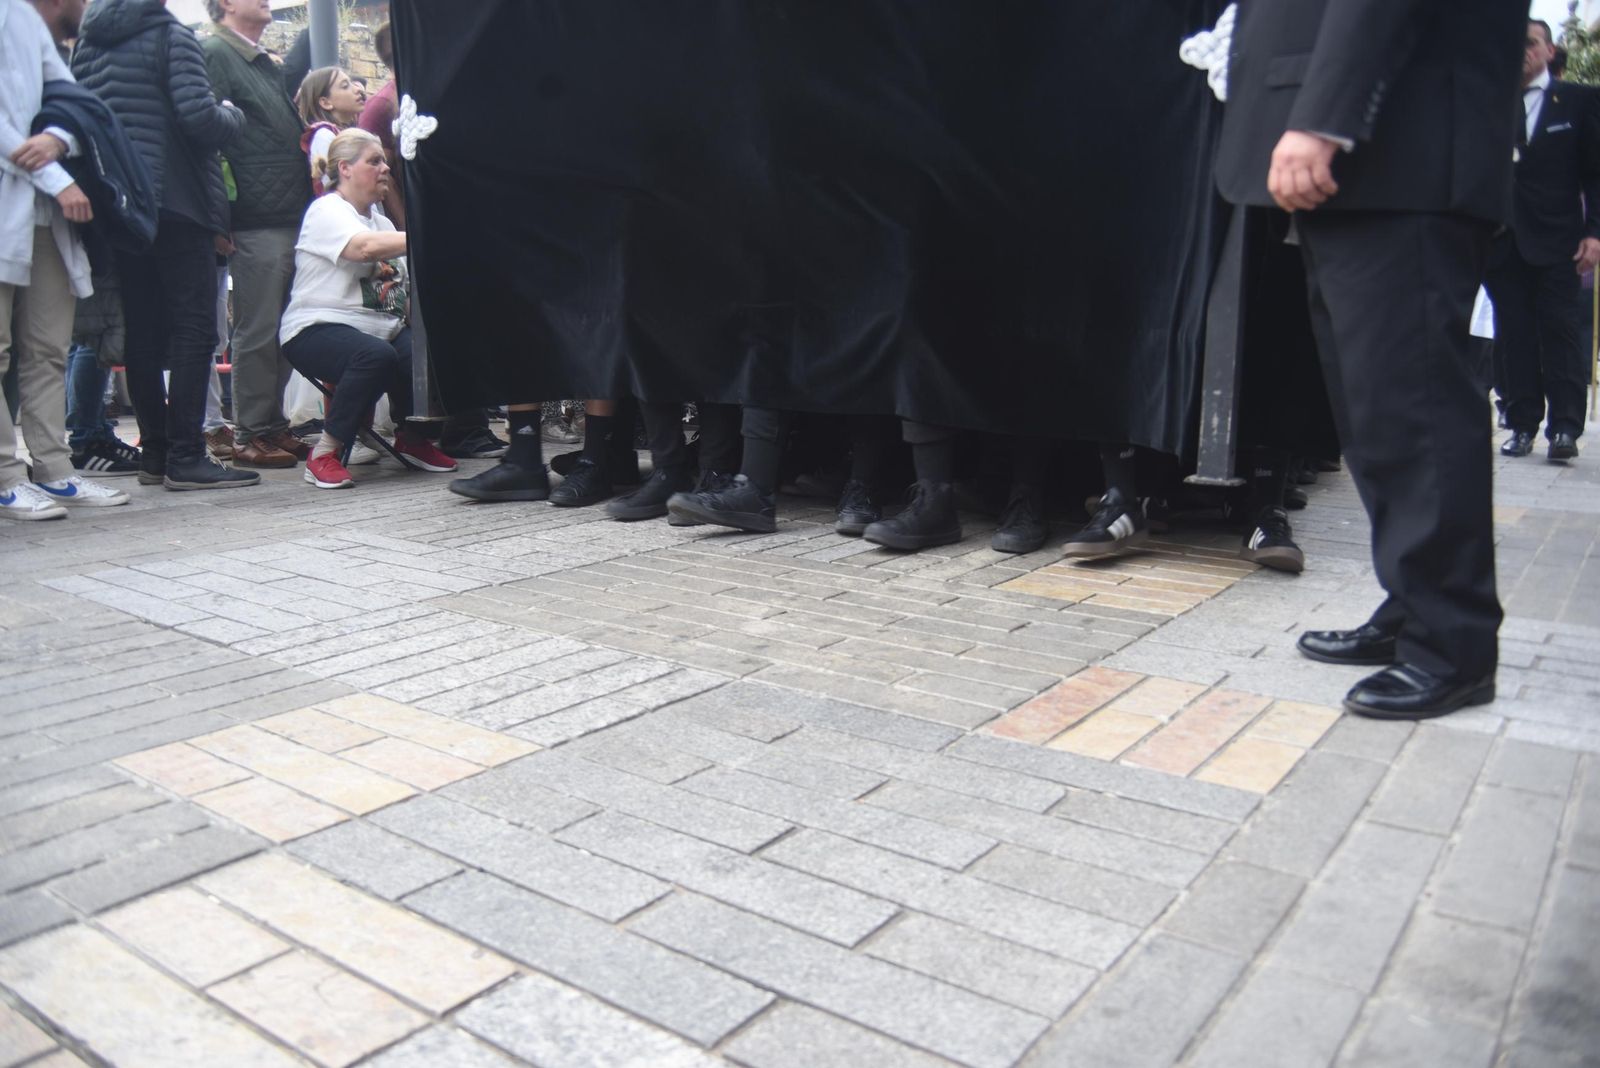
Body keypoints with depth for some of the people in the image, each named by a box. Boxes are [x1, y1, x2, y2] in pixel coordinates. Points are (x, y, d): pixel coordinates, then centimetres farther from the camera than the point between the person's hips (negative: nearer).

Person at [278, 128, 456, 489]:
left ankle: (410, 439, 5)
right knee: (376, 355, -38)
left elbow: (406, 287, 19)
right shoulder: (327, 210, -4)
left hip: (381, 327, 7)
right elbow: (366, 247, -26)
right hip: (318, 328, -7)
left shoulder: (380, 220, 23)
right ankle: (324, 455, -22)